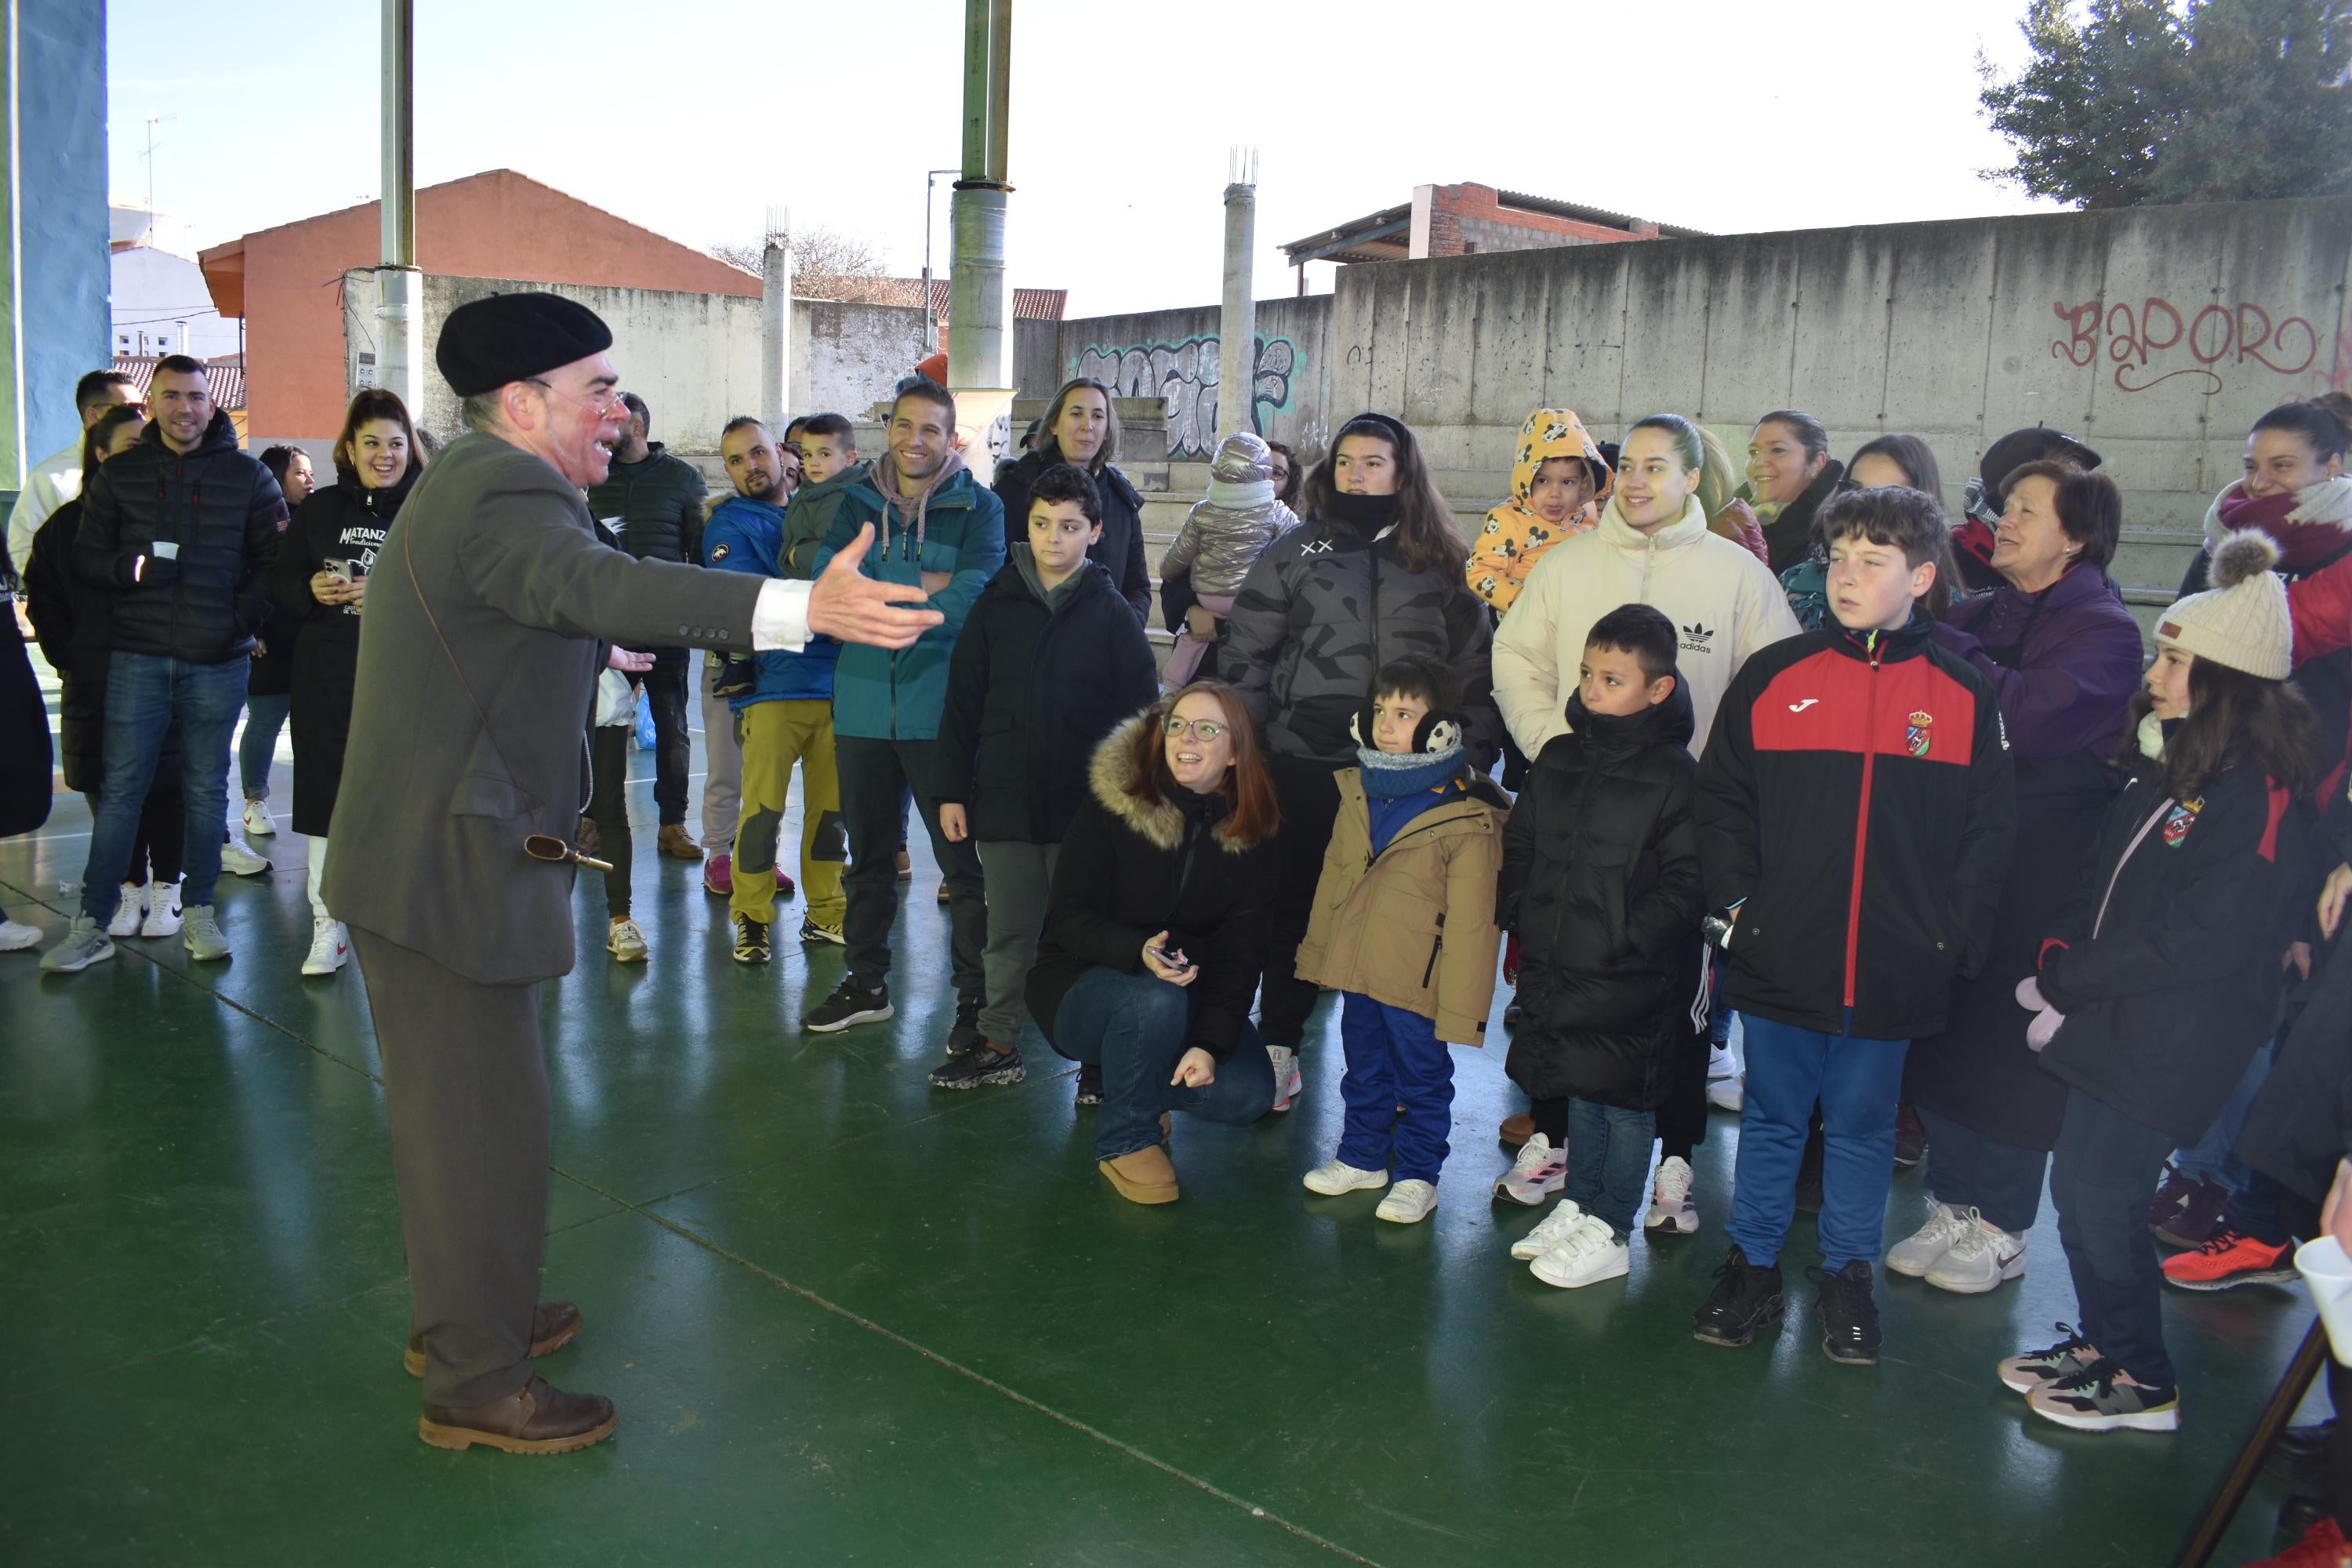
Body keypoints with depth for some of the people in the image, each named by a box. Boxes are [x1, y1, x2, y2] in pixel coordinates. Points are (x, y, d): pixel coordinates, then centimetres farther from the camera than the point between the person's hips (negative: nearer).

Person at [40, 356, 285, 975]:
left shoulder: (247, 476, 5)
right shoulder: (119, 475, 8)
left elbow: (276, 559, 6)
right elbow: (86, 556, 8)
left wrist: (245, 618, -8)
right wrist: (133, 569, -12)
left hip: (217, 661, -1)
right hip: (138, 656, 1)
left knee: (206, 790, 7)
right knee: (120, 789, 1)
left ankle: (197, 913, 19)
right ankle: (92, 924, 8)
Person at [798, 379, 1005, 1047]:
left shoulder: (978, 507, -2)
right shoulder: (851, 500, 8)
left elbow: (967, 601, -17)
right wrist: (923, 585, -14)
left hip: (943, 709, -4)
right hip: (861, 704, 4)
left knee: (962, 857, 0)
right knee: (868, 853, 16)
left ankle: (975, 997, 12)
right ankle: (866, 984, 31)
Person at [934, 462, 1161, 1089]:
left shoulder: (1111, 613, -1)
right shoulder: (996, 603, 4)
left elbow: (1141, 713, -1)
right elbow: (962, 704, 6)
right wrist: (953, 791, 2)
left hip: (1086, 805, -2)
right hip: (1004, 800, 2)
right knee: (1008, 932, 12)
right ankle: (998, 1046, 26)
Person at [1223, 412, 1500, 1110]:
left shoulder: (1442, 566, 7)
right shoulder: (1296, 552, 5)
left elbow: (1477, 672, 6)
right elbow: (1244, 653, 4)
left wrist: (1469, 759, -1)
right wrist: (1254, 742, -3)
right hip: (1305, 770, 0)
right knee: (1294, 909, 8)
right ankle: (1279, 1050, 22)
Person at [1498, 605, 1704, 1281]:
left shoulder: (1673, 774, -12)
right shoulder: (1558, 759, 7)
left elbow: (1684, 880, -15)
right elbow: (1519, 844, 17)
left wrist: (1627, 942, -20)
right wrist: (1521, 914, 6)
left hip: (1631, 979, -6)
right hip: (1558, 967, 6)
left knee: (1624, 1099, 6)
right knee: (1576, 1092, 18)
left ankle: (1609, 1231, 18)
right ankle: (1576, 1207, 33)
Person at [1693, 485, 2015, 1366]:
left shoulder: (1964, 694, 0)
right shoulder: (1774, 678, -1)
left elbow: (1989, 832, 4)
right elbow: (1722, 800, 5)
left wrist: (1954, 936, -2)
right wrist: (1735, 902, -3)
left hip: (1894, 971, 0)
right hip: (1781, 957, 0)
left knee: (1863, 1126, 14)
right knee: (1771, 1119, 13)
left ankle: (1847, 1277, 32)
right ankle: (1753, 1268, 29)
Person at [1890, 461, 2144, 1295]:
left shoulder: (2106, 631, -7)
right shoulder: (1976, 615, 12)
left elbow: (2028, 716, -24)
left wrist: (1937, 649, -16)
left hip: (2039, 874, -6)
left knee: (2011, 1042, 2)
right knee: (1941, 1030, 10)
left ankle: (2001, 1228, 18)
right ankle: (1952, 1207, 26)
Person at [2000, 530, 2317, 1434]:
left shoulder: (2256, 795, -18)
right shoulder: (2162, 765, 9)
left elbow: (2203, 941, -22)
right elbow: (2101, 884, 14)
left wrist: (2067, 981, -16)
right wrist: (2060, 955, -4)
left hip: (2172, 1042, -8)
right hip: (2112, 1019, 8)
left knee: (2102, 1195, -2)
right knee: (2077, 1185, 15)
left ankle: (2142, 1382, 16)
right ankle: (2101, 1344, 32)